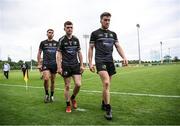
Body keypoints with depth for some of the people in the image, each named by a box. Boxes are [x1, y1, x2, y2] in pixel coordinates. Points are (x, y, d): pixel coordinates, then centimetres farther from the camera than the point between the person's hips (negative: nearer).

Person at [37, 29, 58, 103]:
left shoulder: (57, 43, 9)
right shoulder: (43, 43, 6)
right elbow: (39, 53, 9)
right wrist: (39, 64, 1)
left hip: (54, 64, 2)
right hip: (45, 64, -1)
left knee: (52, 81, 7)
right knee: (46, 79, -19)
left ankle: (52, 96, 23)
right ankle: (46, 94, 4)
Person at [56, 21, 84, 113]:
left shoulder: (76, 39, 8)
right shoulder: (61, 40, -1)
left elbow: (79, 53, 12)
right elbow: (59, 54, -3)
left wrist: (81, 65, 8)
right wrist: (59, 67, -10)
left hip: (75, 65, 3)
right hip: (66, 66, -3)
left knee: (78, 84, -7)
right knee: (67, 86, 3)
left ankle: (73, 98, 23)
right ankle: (68, 105, 20)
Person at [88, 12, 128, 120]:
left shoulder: (113, 34, 17)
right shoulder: (95, 33, 5)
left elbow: (118, 46, 12)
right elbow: (91, 48, 4)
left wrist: (124, 57, -5)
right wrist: (90, 63, -3)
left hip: (110, 61, 5)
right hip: (100, 61, -5)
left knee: (107, 85, 10)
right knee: (106, 83, -20)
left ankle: (104, 104, 28)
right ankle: (108, 109, -11)